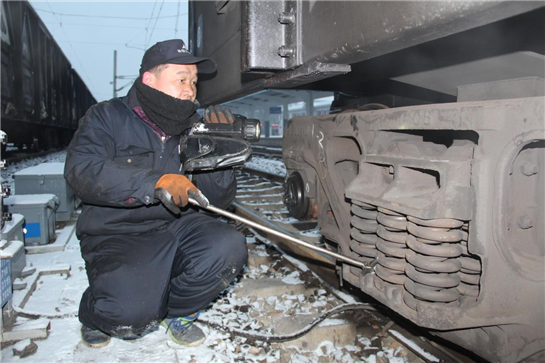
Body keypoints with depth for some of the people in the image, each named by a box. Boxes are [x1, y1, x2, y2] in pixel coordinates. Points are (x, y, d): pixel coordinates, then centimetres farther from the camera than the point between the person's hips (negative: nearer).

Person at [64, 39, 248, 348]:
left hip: (178, 229, 4)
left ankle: (178, 312, 6)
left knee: (230, 248, -24)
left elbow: (219, 200, 5)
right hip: (118, 238, -3)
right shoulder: (108, 117, -1)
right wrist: (155, 182, -34)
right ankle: (97, 314, 13)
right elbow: (82, 171, -21)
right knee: (132, 311, -28)